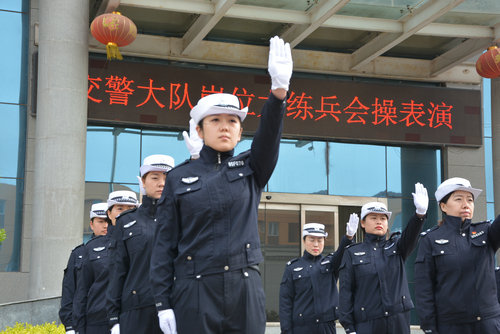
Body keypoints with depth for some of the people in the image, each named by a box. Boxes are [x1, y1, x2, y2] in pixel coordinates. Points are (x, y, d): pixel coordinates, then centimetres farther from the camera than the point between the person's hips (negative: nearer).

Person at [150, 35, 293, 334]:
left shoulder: (251, 169, 10)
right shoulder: (179, 177, 7)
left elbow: (269, 135, -10)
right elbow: (165, 243, 4)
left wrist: (279, 89, -28)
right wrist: (163, 302, -4)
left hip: (245, 288, 2)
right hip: (195, 290, -1)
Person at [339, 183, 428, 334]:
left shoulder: (396, 246, 10)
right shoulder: (352, 253, 6)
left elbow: (410, 236, -12)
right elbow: (346, 291, 2)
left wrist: (420, 212, -33)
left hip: (398, 321, 2)